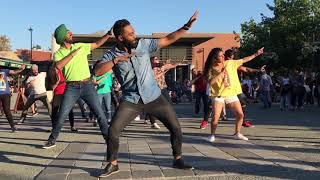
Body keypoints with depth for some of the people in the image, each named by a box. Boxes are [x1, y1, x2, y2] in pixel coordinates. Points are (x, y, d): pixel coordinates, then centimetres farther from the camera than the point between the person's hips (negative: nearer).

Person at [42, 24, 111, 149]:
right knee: (61, 116, 0)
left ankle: (108, 138, 12)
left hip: (87, 85, 2)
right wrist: (73, 54, -16)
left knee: (100, 114, 0)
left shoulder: (80, 46, 10)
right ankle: (52, 141, 19)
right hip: (71, 87, -2)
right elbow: (58, 66, -19)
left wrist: (109, 33, 6)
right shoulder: (58, 53, 2)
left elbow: (97, 44, 15)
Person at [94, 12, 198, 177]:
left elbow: (168, 39, 1)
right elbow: (97, 71, -18)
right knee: (113, 130, -10)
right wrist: (116, 60, -25)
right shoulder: (111, 55, -4)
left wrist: (186, 26, -6)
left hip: (154, 97, 1)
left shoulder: (144, 44, -1)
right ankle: (113, 164, 13)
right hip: (131, 100, -1)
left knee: (175, 127, -1)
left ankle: (178, 160, 20)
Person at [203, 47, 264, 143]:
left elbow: (244, 60, 10)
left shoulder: (230, 63, 4)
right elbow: (210, 82, -20)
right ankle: (212, 135, 8)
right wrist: (221, 73, -19)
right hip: (218, 95, -4)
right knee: (215, 117, -13)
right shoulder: (211, 69, -6)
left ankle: (237, 133, 23)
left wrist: (256, 54, 9)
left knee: (240, 115, 4)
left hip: (232, 94, 4)